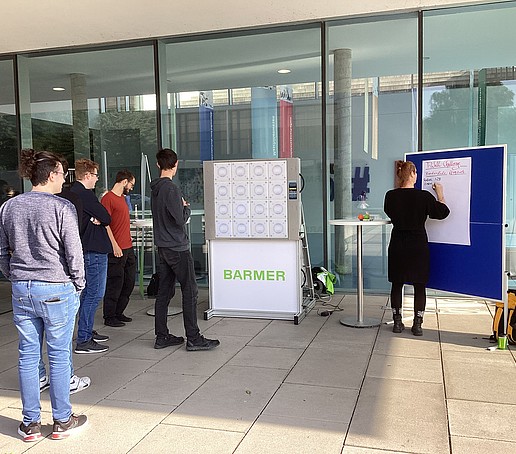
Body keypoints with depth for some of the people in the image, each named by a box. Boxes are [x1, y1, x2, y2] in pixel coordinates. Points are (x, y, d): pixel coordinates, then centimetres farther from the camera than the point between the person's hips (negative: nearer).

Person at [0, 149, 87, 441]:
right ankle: (62, 421, 19)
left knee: (28, 355, 12)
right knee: (59, 356, 6)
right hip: (56, 291, -5)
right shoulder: (61, 207, -12)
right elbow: (74, 253, -11)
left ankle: (30, 423, 23)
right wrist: (78, 286, 2)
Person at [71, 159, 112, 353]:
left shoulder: (73, 192, 14)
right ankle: (83, 341, -5)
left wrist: (94, 219, -7)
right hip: (94, 249, -11)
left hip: (87, 249, 11)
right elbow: (107, 218, -17)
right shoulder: (85, 194, -17)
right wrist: (98, 219, 1)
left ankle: (87, 331, 30)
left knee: (88, 292, 19)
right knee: (94, 294, -7)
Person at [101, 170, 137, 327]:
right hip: (116, 249, -10)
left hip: (128, 248, 10)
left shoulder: (122, 198, 18)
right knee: (115, 283, -2)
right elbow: (105, 224, -16)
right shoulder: (108, 198, -11)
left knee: (130, 281, 14)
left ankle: (118, 312, 25)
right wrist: (115, 245, -19)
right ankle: (109, 317, 10)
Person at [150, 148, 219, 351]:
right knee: (190, 291, -3)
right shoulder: (171, 188, -16)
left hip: (163, 248, 9)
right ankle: (193, 339, 1)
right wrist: (186, 207, -1)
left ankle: (161, 336, 17)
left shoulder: (155, 188, 10)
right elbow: (181, 219, -19)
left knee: (164, 291, 11)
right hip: (177, 248, -9)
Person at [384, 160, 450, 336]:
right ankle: (417, 324, 12)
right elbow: (442, 213, 1)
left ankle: (397, 322, 17)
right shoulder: (424, 196, -12)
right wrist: (440, 194, 14)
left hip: (397, 245, 2)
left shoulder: (391, 196, -6)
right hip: (418, 245, -2)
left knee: (397, 284, 12)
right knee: (419, 286, 9)